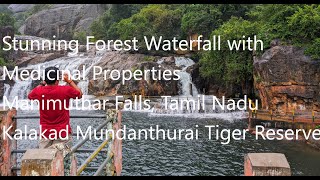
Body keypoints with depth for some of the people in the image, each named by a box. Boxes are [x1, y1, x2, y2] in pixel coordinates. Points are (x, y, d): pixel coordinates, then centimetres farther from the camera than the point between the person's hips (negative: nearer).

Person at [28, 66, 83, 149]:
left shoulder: (39, 91, -5)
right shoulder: (66, 90, -11)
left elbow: (30, 96, 20)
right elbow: (80, 94, 9)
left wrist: (42, 84, 23)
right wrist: (69, 81, 15)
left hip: (45, 133, 2)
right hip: (63, 133, -2)